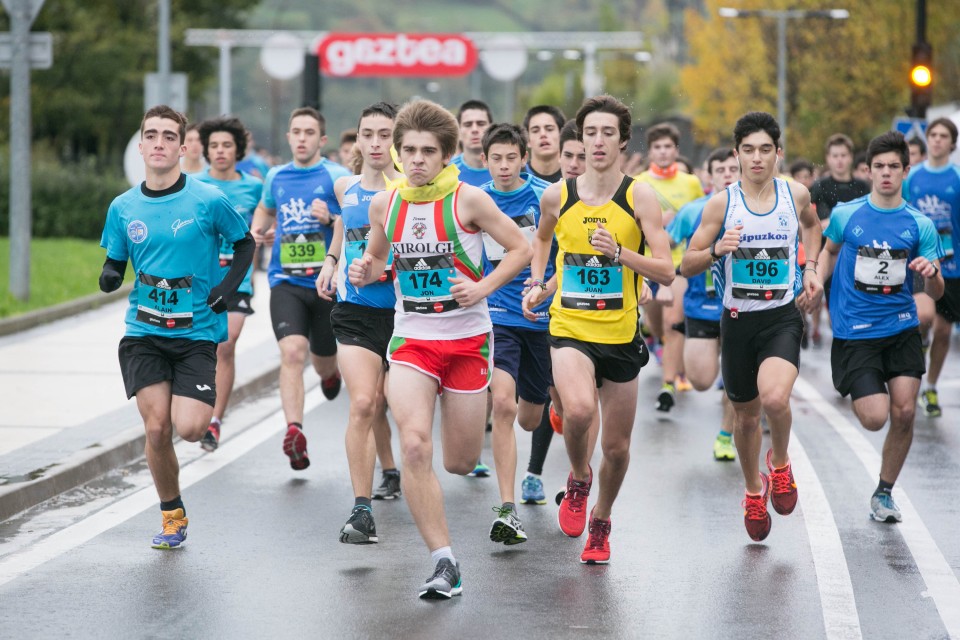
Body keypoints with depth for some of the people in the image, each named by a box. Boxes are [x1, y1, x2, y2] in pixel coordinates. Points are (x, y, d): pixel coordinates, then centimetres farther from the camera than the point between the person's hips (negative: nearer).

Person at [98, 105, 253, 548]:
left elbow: (244, 243, 8)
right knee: (156, 428, -6)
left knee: (188, 428, -16)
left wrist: (228, 287, -6)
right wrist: (110, 276, -10)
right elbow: (115, 263, 13)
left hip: (196, 332, -2)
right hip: (144, 332, 2)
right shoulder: (123, 208, 3)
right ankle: (172, 515, 15)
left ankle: (205, 408, 22)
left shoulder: (208, 201, -6)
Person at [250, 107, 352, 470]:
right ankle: (294, 430, -31)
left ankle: (330, 372, 54)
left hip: (327, 281, -1)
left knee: (323, 363, 15)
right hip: (286, 281, 1)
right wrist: (257, 230, 11)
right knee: (292, 352, -21)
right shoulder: (276, 177, 10)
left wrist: (330, 219, -21)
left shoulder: (337, 176, -3)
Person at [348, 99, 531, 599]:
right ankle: (444, 563, -14)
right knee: (414, 446, -20)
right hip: (410, 339, 1)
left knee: (460, 464, 6)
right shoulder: (384, 204, 0)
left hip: (467, 339, -1)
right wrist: (365, 271, -6)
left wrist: (482, 287, -15)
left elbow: (521, 249, -2)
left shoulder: (468, 200, -9)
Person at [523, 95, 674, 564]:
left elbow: (666, 272, -9)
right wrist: (537, 285, 10)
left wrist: (620, 252, -24)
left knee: (616, 446, 9)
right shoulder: (557, 196, 1)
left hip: (620, 334, 0)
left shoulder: (639, 197, -5)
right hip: (569, 328, 0)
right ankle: (578, 480, 2)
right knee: (579, 409, -30)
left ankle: (601, 523, 36)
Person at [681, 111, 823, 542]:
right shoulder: (721, 204, -6)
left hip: (783, 316, -1)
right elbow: (686, 266, -3)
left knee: (775, 398, -26)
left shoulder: (796, 195, -1)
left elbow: (811, 224, 24)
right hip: (738, 318, 1)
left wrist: (811, 268, 11)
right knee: (746, 413, 13)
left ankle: (780, 463, 5)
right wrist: (717, 250, -23)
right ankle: (753, 490, 40)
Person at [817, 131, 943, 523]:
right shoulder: (845, 215, -2)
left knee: (904, 412, -6)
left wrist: (932, 273, -23)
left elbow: (935, 293, -1)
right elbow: (829, 251, 19)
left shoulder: (920, 225, -1)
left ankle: (884, 494, 14)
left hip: (902, 330, 2)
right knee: (875, 419, -11)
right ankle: (854, 391, 27)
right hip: (855, 334, -2)